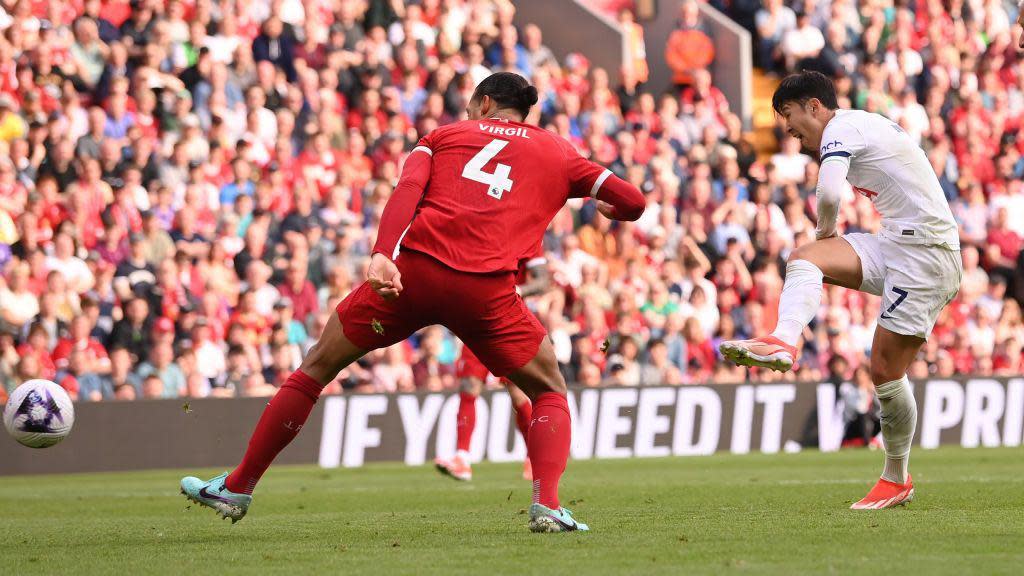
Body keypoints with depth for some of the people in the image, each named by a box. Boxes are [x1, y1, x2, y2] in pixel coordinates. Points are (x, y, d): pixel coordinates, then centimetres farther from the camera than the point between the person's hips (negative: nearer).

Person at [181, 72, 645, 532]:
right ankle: (546, 504, -4)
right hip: (487, 287, 0)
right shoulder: (557, 153, 24)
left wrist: (382, 255, -13)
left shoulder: (445, 135, 23)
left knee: (317, 367, 18)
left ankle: (237, 488, 22)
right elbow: (633, 203, 22)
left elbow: (407, 189, 2)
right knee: (551, 394, 20)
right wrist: (609, 208, 46)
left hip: (412, 269, 0)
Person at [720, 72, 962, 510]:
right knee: (804, 258, -9)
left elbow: (828, 195, -25)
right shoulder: (860, 126, 20)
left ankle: (897, 479, 6)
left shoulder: (841, 129, -10)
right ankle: (783, 342, -31)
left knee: (886, 368, -7)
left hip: (925, 249, -10)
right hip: (896, 243, 10)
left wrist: (825, 228, -4)